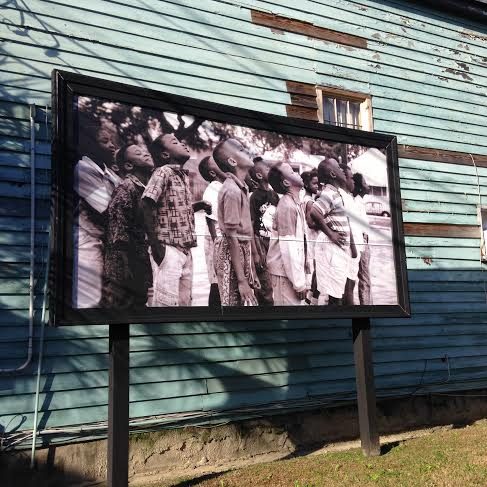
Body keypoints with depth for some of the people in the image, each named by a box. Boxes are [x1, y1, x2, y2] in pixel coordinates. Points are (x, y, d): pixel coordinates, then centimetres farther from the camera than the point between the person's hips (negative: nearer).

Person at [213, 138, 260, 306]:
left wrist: (252, 271, 15)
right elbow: (232, 237, -19)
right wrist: (241, 280, -20)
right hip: (232, 253, -9)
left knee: (248, 302, 14)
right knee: (236, 301, -1)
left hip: (243, 250, 9)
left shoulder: (242, 187, 11)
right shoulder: (232, 190, -17)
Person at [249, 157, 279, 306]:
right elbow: (250, 227, -12)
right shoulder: (255, 197, -11)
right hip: (261, 243, -7)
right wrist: (257, 253, -17)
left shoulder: (274, 194, 9)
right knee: (265, 288, -5)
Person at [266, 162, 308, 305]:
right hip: (286, 272, -9)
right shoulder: (287, 206, -15)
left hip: (293, 268, 9)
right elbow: (288, 247, -21)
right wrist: (299, 282, -20)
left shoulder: (295, 203, 13)